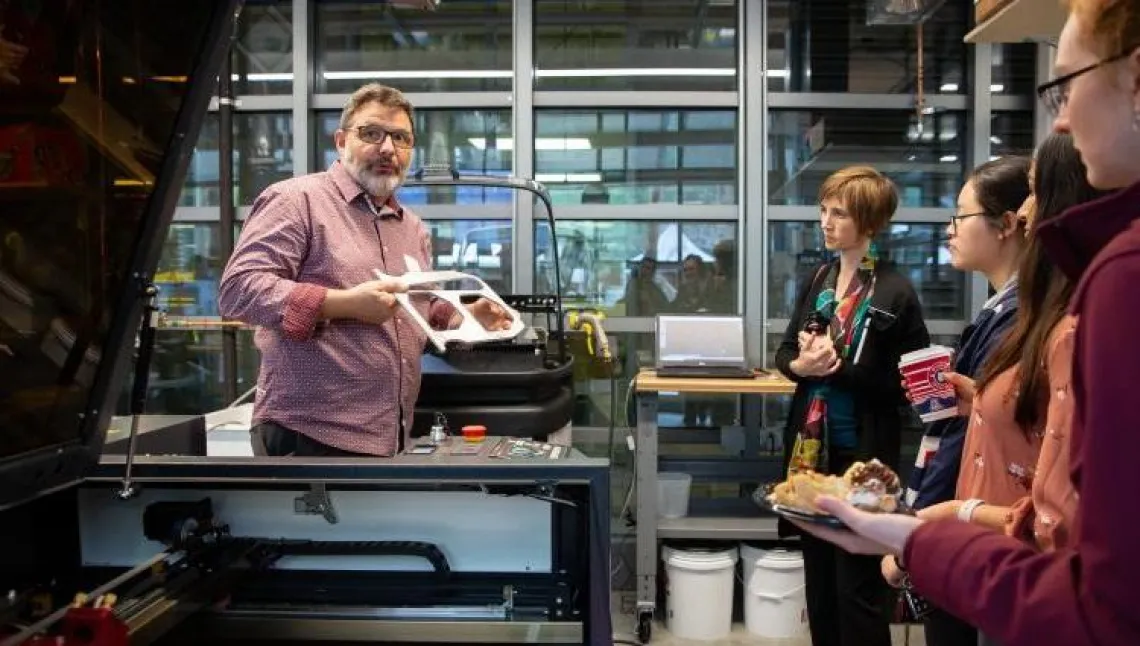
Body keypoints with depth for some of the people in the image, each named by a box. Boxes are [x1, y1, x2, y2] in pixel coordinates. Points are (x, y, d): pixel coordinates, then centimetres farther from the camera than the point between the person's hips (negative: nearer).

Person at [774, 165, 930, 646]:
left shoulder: (896, 293, -12)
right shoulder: (818, 279, 6)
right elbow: (784, 351, 11)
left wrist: (838, 366, -20)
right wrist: (800, 365, -11)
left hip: (862, 454, -6)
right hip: (812, 446, 6)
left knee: (857, 587, 6)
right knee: (817, 577, 19)